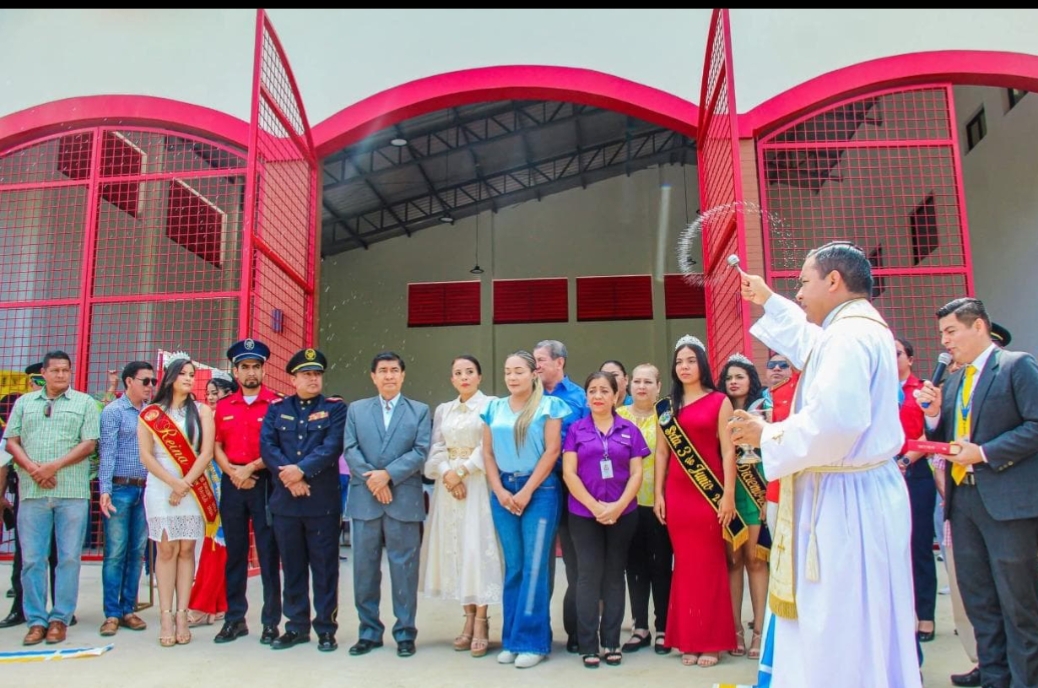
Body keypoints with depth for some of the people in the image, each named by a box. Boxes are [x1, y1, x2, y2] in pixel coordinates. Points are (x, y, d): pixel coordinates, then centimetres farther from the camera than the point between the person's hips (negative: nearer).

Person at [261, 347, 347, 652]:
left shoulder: (335, 408, 4)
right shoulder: (276, 408, 11)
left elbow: (332, 447, -9)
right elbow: (267, 446, 0)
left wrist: (301, 470, -19)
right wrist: (287, 476, -13)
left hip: (323, 501, -3)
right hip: (285, 499, 3)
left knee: (325, 566, 3)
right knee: (292, 566, 11)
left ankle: (326, 628, 13)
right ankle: (297, 626, 22)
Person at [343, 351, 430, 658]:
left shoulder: (420, 411, 8)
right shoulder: (356, 409, 13)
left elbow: (421, 452, -3)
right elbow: (350, 450, 3)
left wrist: (388, 474, -13)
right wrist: (371, 479, -11)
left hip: (405, 500, -2)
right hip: (364, 499, 2)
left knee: (404, 568, 3)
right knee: (364, 568, 7)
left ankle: (405, 633, 13)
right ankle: (369, 631, 19)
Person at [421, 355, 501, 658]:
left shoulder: (491, 405, 0)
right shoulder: (443, 410, 13)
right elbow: (436, 449, 6)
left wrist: (462, 471, -14)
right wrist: (447, 474, -11)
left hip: (478, 484, -5)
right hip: (449, 484, 5)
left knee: (478, 547, -6)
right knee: (454, 548, 4)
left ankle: (481, 622, 0)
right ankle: (469, 617, 13)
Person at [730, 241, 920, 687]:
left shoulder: (849, 336, -19)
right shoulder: (860, 329, 14)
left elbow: (835, 419, -32)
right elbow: (811, 346, 36)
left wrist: (766, 436, -16)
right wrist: (769, 302, 41)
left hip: (845, 501, -11)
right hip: (851, 496, 11)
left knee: (840, 634, -2)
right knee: (856, 635, 17)